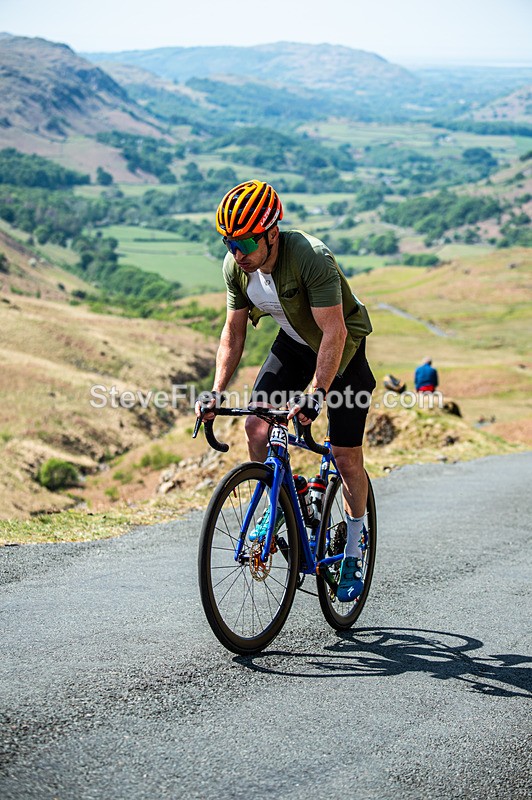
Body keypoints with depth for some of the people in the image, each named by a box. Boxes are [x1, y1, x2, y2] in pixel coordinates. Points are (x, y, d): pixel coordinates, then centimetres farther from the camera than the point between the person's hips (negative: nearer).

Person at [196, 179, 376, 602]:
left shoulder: (312, 258, -35)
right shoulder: (236, 267, -16)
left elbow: (335, 333, -36)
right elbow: (233, 334, -6)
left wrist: (316, 395, -44)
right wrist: (217, 391, -16)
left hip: (343, 346, -5)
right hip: (293, 343, 5)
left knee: (346, 458, -4)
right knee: (256, 425, -15)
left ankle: (355, 541, 18)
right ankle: (279, 506, 9)